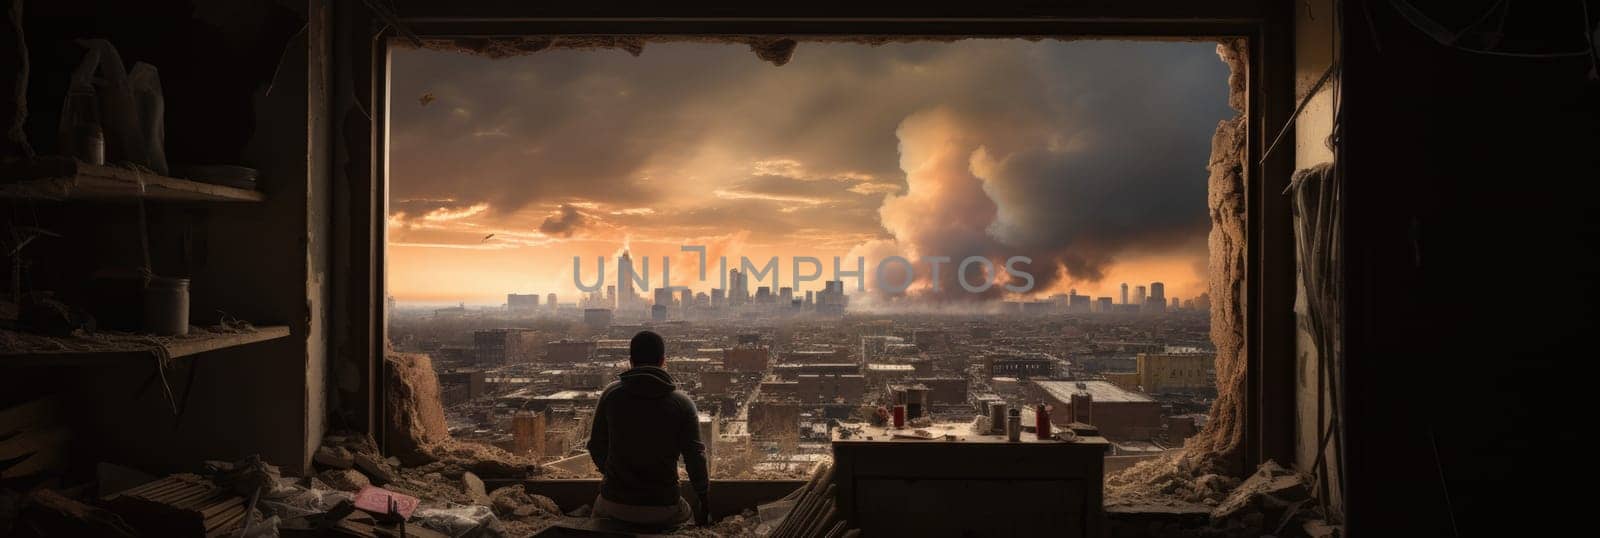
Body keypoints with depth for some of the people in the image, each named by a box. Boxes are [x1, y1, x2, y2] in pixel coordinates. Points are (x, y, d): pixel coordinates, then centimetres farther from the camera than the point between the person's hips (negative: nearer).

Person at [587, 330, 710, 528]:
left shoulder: (611, 394, -3)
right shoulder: (682, 403, -6)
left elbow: (596, 446, 4)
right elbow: (695, 457, -6)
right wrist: (704, 498, 9)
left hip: (615, 504, 1)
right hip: (663, 508, -1)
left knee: (600, 506, 33)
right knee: (685, 512, 30)